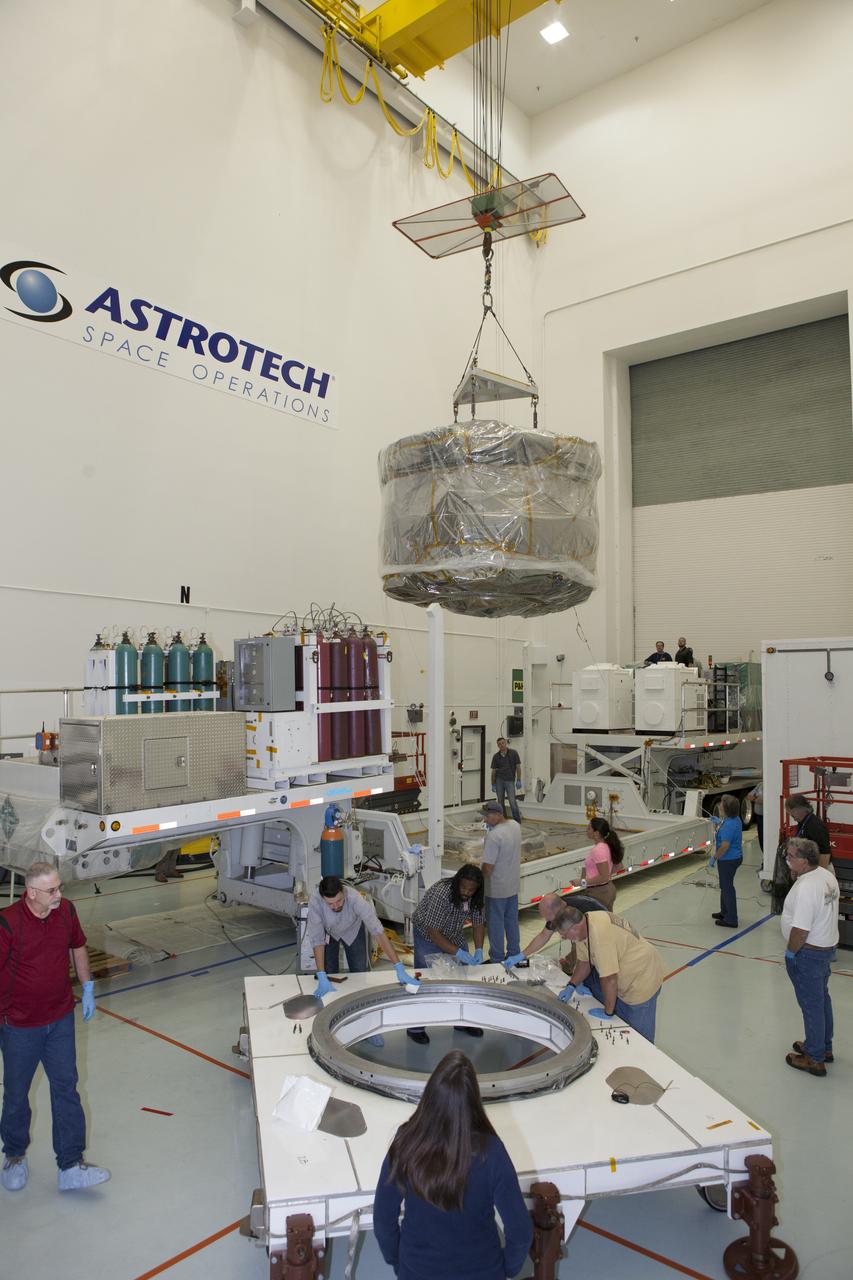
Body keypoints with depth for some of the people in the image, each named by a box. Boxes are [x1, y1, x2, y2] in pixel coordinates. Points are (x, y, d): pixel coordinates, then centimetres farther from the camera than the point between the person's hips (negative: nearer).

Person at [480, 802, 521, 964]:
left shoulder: (494, 836, -29)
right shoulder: (515, 825, -3)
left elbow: (488, 867, -25)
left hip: (496, 888, -8)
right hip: (513, 885, 8)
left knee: (495, 923, 8)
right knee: (512, 920, 21)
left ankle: (497, 959, 20)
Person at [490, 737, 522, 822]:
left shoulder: (513, 753, -2)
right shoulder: (496, 756, 3)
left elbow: (518, 767, -1)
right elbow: (493, 771, 8)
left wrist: (518, 780, -6)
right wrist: (493, 784, 6)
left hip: (510, 780, -3)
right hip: (499, 780, 3)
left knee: (512, 801, -11)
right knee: (500, 802, 6)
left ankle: (517, 821, -1)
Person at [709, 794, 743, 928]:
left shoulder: (728, 825, -29)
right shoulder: (735, 819, 2)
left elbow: (725, 846, -28)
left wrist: (714, 858, -17)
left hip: (728, 860, -10)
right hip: (735, 857, 10)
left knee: (727, 888, 2)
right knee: (725, 886, 24)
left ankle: (731, 920, 12)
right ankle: (725, 912, 39)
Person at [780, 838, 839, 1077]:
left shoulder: (805, 888, -30)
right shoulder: (827, 876, -1)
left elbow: (800, 930, -30)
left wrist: (790, 952, -13)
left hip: (808, 952, -9)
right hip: (827, 946, 9)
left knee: (811, 1004, 5)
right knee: (822, 998, 23)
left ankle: (815, 1059, 18)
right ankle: (824, 1047, 40)